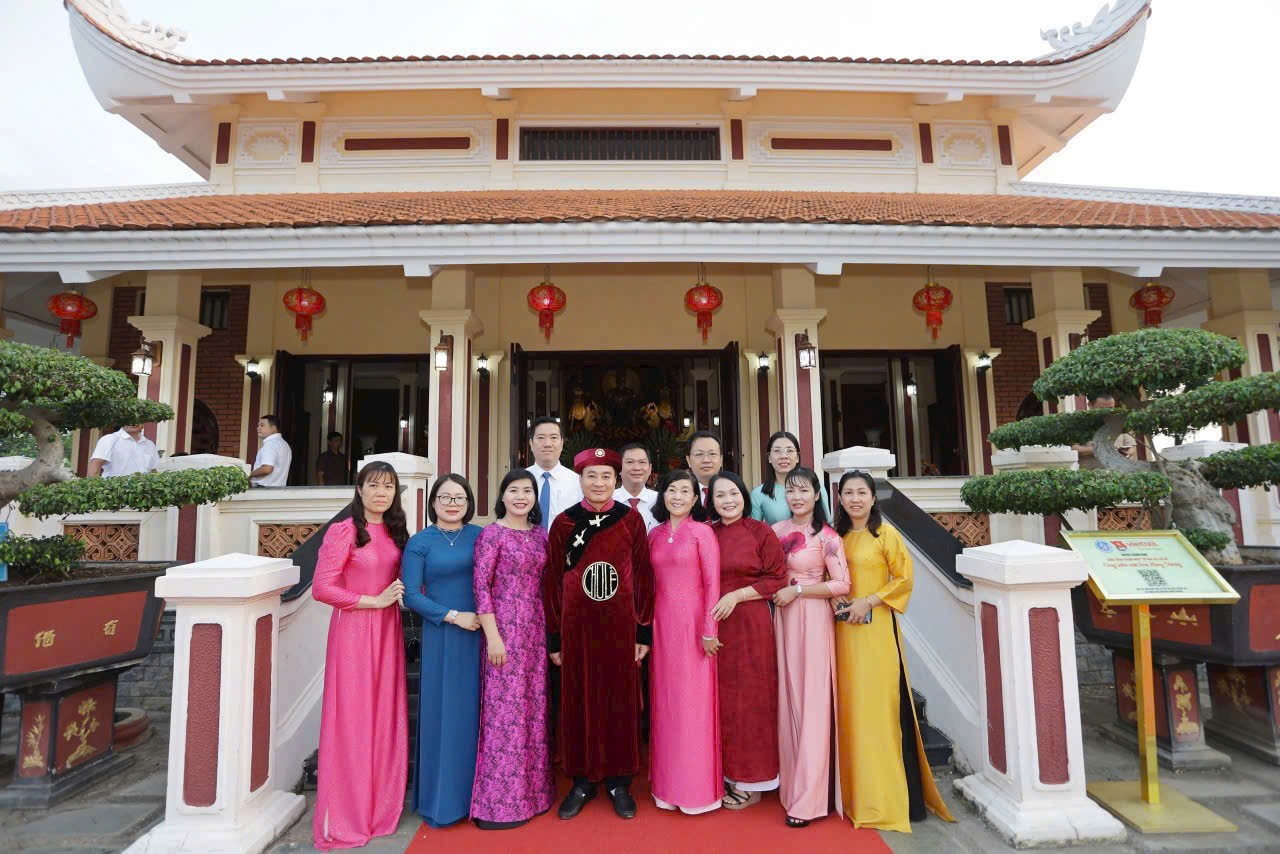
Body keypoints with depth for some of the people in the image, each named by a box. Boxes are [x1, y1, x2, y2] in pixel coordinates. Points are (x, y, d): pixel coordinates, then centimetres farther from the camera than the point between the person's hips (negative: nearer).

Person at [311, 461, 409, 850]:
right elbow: (321, 587, -15)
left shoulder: (395, 532, 9)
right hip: (353, 629, -6)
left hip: (388, 631, 6)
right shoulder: (343, 531, -10)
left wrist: (401, 594, 2)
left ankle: (380, 803, 28)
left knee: (385, 716, 11)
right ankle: (346, 816, 20)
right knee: (351, 718, 3)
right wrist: (374, 601, -14)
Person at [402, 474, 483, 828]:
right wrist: (453, 616, -12)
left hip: (480, 632, 2)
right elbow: (411, 595, -5)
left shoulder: (479, 535, 5)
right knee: (443, 712, 4)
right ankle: (442, 798, 20)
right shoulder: (420, 542, 0)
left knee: (474, 710, 9)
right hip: (441, 636, -2)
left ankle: (473, 792, 26)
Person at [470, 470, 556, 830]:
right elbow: (481, 586, -10)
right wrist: (492, 635, -14)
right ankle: (499, 803, 16)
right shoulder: (492, 533, -7)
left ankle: (531, 790, 29)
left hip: (535, 628, 6)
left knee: (534, 707, 13)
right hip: (505, 627, -6)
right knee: (505, 709, 1)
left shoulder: (539, 533, 9)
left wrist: (548, 630, 10)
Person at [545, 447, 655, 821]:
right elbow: (552, 581, 2)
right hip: (577, 625, 1)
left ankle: (619, 782, 27)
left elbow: (643, 576, 1)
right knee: (578, 702, 11)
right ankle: (582, 781, 29)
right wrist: (554, 638, 2)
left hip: (621, 625, 0)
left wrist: (644, 631, -1)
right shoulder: (564, 522, -1)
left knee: (621, 700, 10)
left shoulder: (631, 519, -2)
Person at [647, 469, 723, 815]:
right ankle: (669, 783, 26)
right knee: (664, 701, 11)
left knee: (693, 702, 1)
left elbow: (712, 583, -9)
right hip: (661, 622, 5)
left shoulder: (702, 532, -5)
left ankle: (697, 786, 17)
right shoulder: (654, 534, 10)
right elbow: (649, 583, 11)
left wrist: (709, 630, -12)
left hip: (693, 622, -5)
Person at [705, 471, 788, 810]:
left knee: (748, 698, 4)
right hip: (712, 626, 4)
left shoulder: (761, 533, -4)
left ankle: (751, 784, 19)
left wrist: (737, 595, -13)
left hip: (749, 625, -4)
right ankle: (724, 773, 25)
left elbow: (777, 579, -5)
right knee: (718, 699, 9)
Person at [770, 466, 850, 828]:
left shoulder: (826, 536, -8)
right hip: (782, 618, 5)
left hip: (813, 619, -5)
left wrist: (797, 590, -15)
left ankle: (808, 798, 8)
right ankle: (790, 782, 25)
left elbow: (841, 584, -13)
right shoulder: (776, 531, 7)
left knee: (812, 701, -1)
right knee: (787, 698, 10)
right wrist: (774, 594, 1)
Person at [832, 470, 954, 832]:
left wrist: (868, 602, -14)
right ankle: (858, 793, 22)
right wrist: (835, 601, -1)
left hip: (876, 628, -5)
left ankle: (892, 798, 9)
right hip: (844, 629, 5)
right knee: (850, 707, 9)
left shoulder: (885, 533, -5)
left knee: (881, 706, -2)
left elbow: (905, 579, -6)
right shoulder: (837, 536, 10)